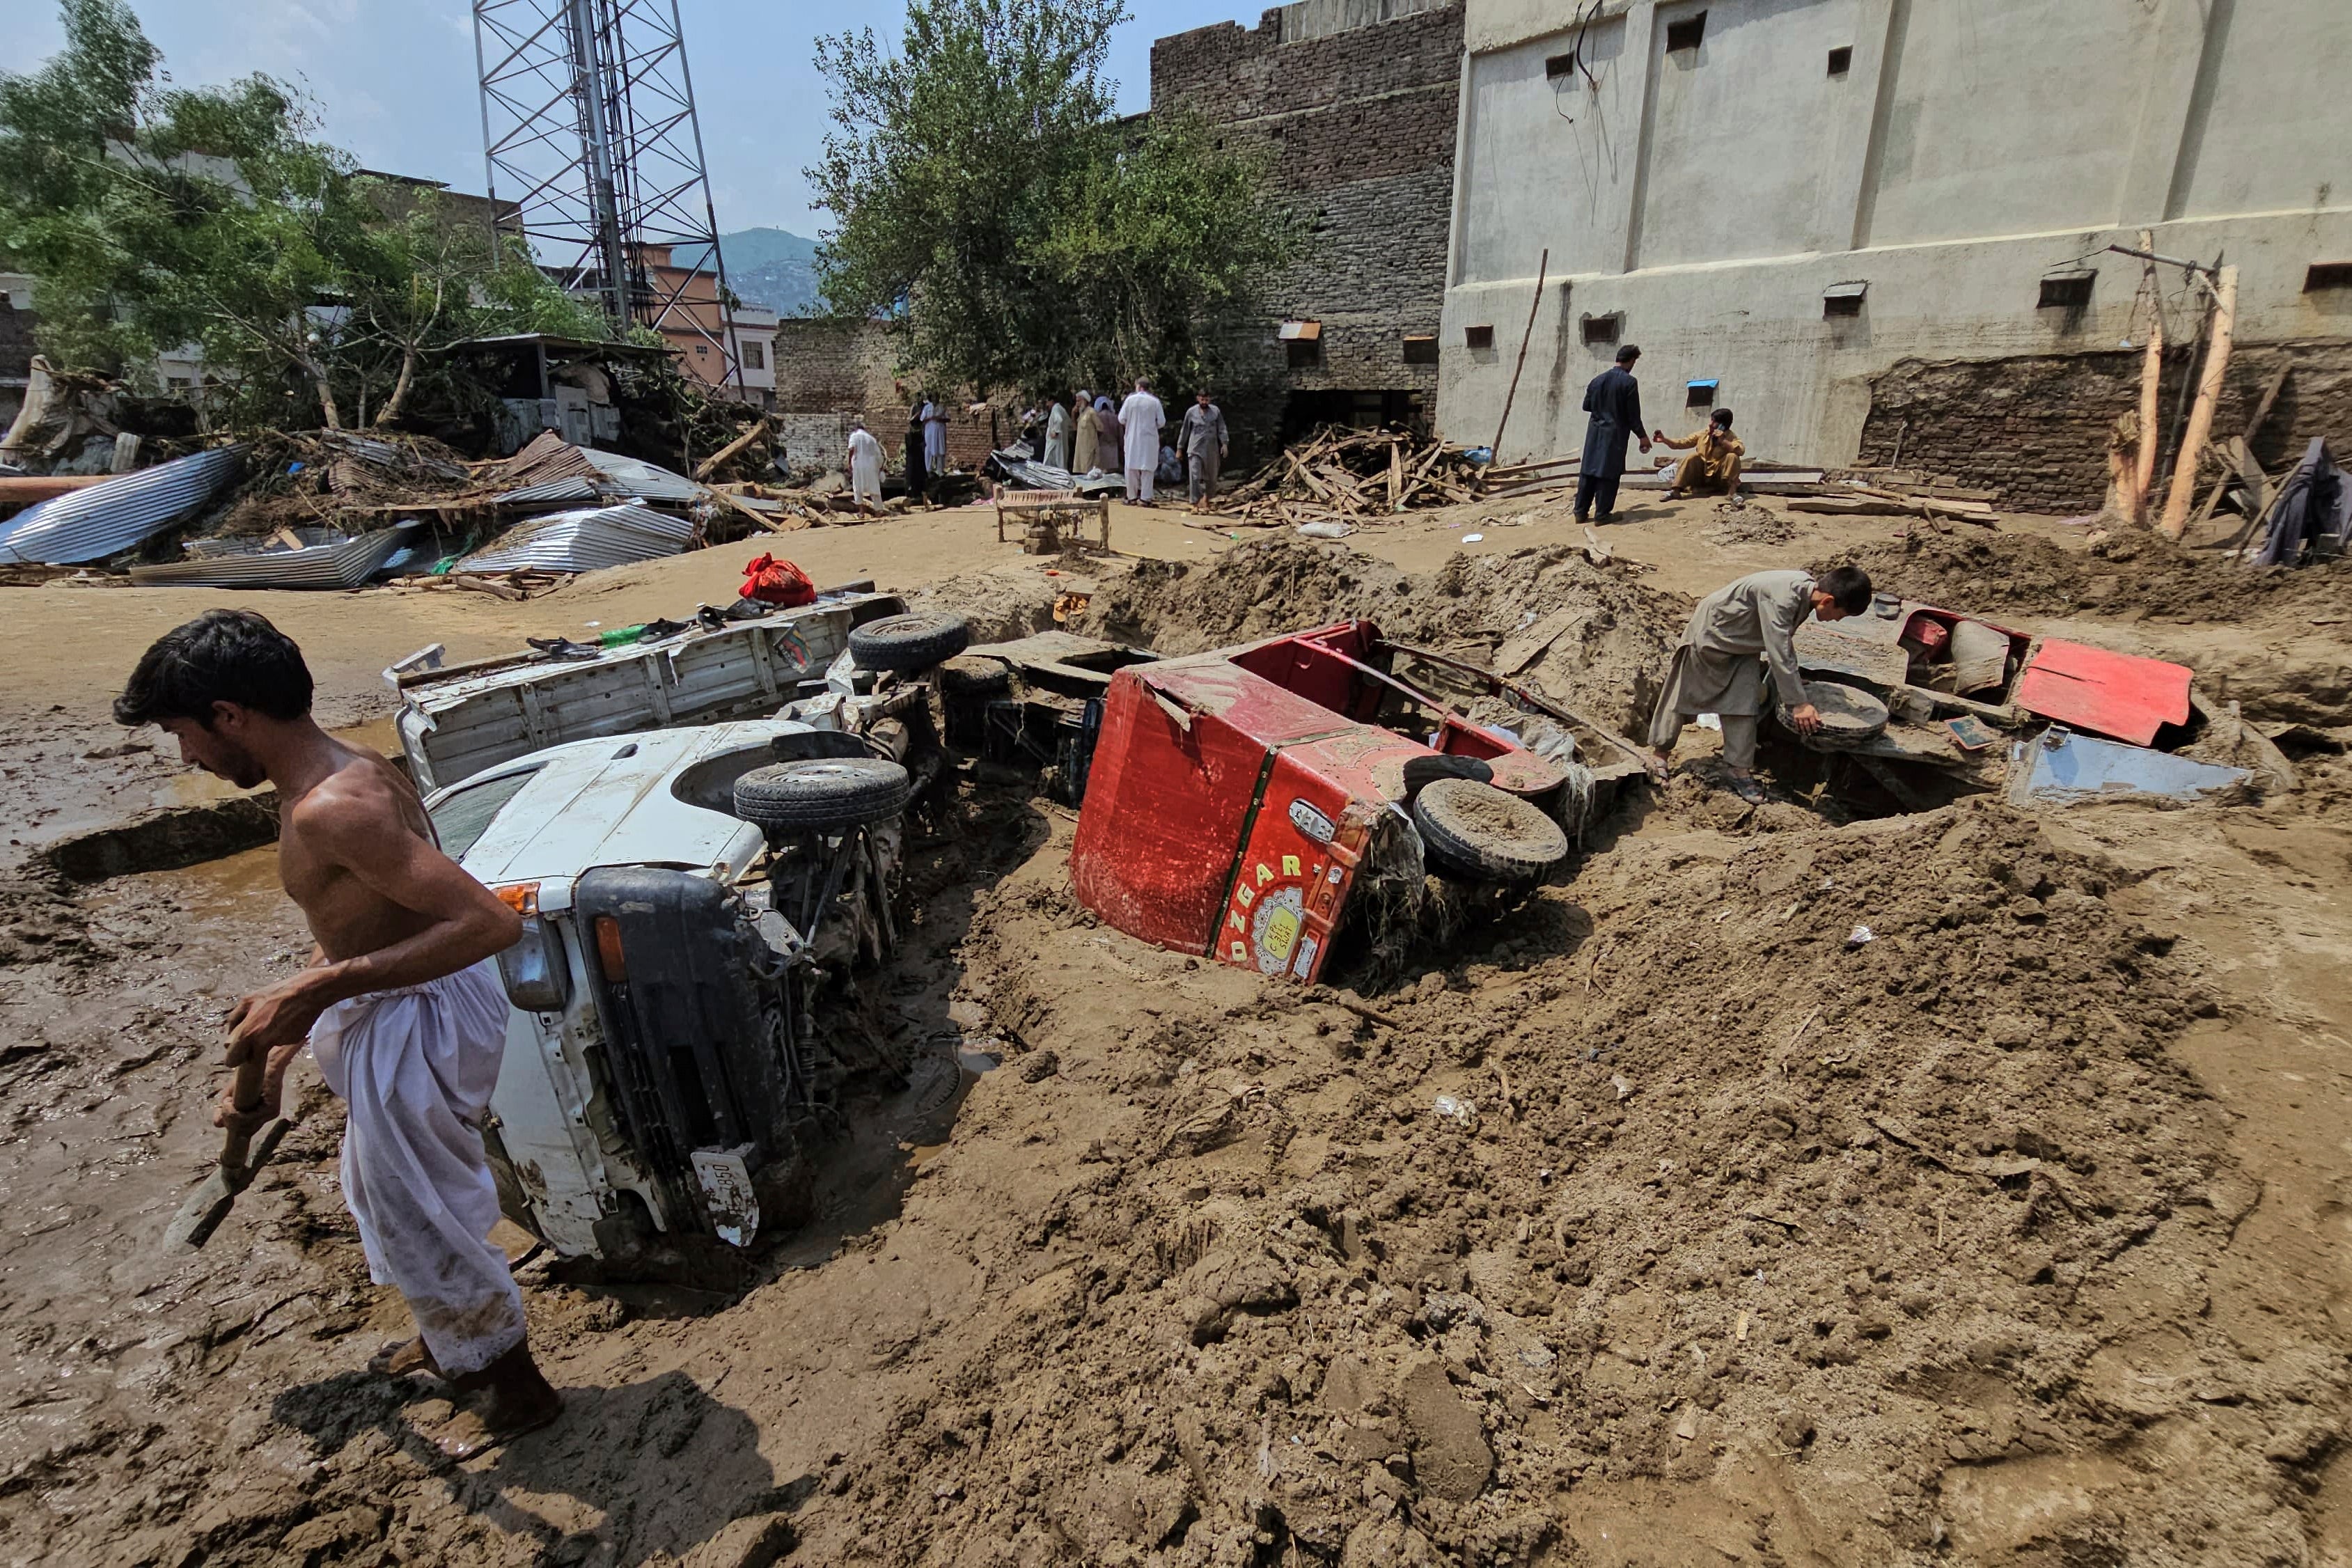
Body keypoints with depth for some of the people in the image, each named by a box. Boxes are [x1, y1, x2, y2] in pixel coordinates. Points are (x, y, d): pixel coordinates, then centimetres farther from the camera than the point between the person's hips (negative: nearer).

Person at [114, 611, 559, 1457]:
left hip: (414, 1026, -10)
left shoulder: (330, 810, -27)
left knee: (417, 1211, 10)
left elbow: (490, 921, -35)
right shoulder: (350, 775, 5)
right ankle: (451, 1338, 54)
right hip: (392, 1013, 10)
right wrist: (271, 1065, 17)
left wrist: (316, 991, -31)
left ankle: (516, 1387, 32)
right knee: (384, 1190, 29)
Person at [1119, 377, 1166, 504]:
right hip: (1149, 439, 0)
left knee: (1132, 467, 9)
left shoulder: (1131, 399, -4)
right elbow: (1161, 422, -1)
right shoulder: (1155, 402, -3)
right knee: (1147, 468, 4)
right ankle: (1145, 497, 0)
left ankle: (1132, 496, 10)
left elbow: (1121, 419, -2)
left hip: (1132, 438, 0)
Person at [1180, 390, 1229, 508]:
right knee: (1194, 475, -12)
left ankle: (1208, 496, 34)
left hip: (1211, 449, 2)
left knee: (1212, 476, 11)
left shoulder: (1216, 411, 2)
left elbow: (1222, 428, 2)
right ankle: (1196, 501, -10)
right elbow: (1185, 431, 8)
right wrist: (1180, 448, 9)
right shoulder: (1191, 412, 1)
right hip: (1195, 448, -1)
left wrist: (1224, 444, -10)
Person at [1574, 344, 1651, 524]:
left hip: (1595, 431, 5)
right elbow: (1633, 414, -10)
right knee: (1609, 473, 0)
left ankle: (1580, 512, 11)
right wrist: (1642, 436, -1)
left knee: (1588, 471, 8)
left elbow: (1586, 405, 13)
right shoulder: (1629, 382, -11)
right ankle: (1602, 514, 3)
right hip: (1615, 433, -5)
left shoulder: (1598, 379, 5)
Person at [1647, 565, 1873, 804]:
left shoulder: (1806, 588, -9)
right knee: (1684, 694, 6)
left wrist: (1792, 682, 13)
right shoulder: (1782, 598, -36)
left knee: (1744, 704, -1)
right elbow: (1779, 653, -36)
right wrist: (1798, 703, -33)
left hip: (1744, 646, 8)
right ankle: (1661, 753, 22)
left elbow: (1785, 640, 7)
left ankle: (1741, 772, 3)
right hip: (1710, 634, -8)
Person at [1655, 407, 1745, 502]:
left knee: (1732, 457, -25)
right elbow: (1683, 443, -1)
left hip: (1720, 477, -2)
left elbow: (1741, 450, -23)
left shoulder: (1730, 437, -6)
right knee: (1693, 456, -21)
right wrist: (1664, 440, -14)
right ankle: (1676, 491, -31)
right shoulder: (1703, 434, 1)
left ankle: (1732, 492, -30)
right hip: (1701, 475, 2)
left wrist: (1723, 441, -29)